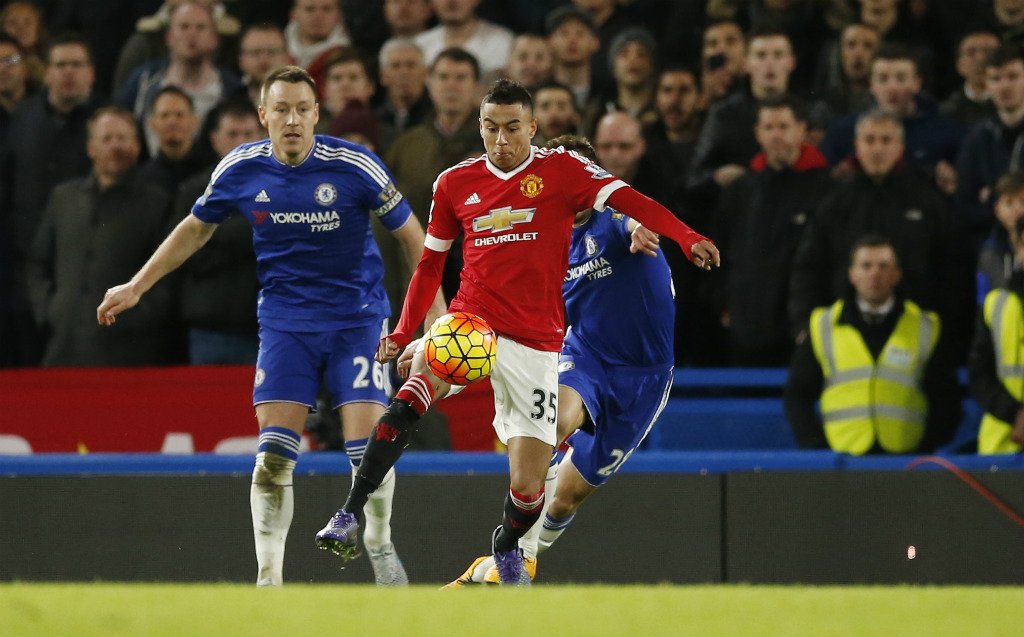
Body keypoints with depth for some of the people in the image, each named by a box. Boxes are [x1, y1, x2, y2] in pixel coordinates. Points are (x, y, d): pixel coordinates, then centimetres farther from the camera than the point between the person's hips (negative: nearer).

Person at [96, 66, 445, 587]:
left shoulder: (355, 167, -14)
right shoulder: (240, 171, -6)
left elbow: (410, 233, -3)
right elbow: (196, 228, 13)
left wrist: (435, 312, -5)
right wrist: (136, 286, 14)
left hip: (356, 318, -2)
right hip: (285, 323, 2)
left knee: (369, 445, -11)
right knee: (273, 454, -10)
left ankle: (380, 547, 16)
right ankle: (268, 575, -3)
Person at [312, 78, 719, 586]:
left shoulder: (561, 170, -1)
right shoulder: (456, 183, 9)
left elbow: (627, 200, -14)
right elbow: (430, 263, 19)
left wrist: (687, 239, -30)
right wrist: (403, 331, 9)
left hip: (534, 345, -1)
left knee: (528, 486, -3)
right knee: (410, 399, -33)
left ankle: (507, 545, 32)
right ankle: (350, 516, -32)